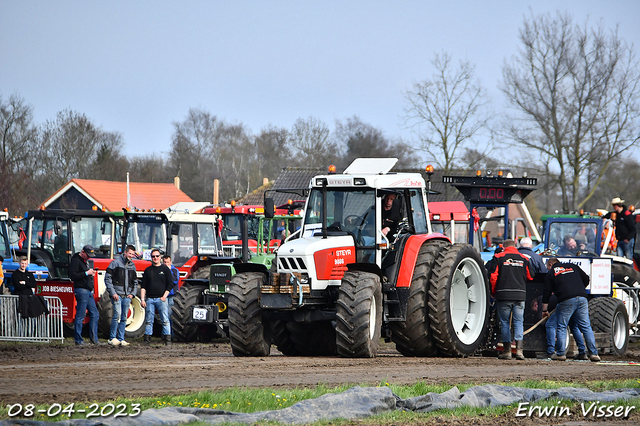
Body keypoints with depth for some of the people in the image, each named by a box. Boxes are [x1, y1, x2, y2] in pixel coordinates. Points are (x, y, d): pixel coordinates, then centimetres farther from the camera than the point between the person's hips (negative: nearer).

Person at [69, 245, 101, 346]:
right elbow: (72, 276, -18)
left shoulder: (86, 261, 20)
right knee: (80, 315, -7)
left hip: (88, 291, 10)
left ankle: (94, 338, 13)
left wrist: (91, 273, 16)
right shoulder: (76, 260, -9)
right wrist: (86, 273, -20)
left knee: (94, 314, 8)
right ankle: (78, 340, -2)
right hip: (81, 290, -10)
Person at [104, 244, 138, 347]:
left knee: (124, 318, 4)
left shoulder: (132, 266, 17)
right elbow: (107, 278, -4)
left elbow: (135, 283, 24)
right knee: (117, 314, -17)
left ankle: (121, 339, 8)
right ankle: (112, 338, -12)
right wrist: (113, 293, -11)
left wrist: (132, 294, 8)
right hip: (117, 295, -6)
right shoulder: (115, 263, -1)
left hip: (127, 296, 6)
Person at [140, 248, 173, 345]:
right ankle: (147, 340, 3)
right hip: (149, 299, 2)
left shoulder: (165, 269, 7)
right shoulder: (148, 270, 13)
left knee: (165, 320, -7)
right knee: (148, 321, 1)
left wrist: (164, 296, -6)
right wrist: (142, 299, 1)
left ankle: (167, 340, -7)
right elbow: (143, 286, 12)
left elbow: (170, 285, 4)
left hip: (161, 299, -2)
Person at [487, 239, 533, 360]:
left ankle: (507, 351, 5)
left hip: (503, 295, -2)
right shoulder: (524, 259, 8)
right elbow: (530, 277, 14)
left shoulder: (498, 257, 0)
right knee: (518, 322, 5)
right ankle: (519, 349, -7)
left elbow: (492, 276, -3)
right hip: (520, 295, 2)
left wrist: (493, 292, 9)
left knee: (504, 323, 6)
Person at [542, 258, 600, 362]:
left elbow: (547, 293, 12)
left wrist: (544, 310, 19)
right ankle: (594, 353, 1)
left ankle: (560, 354, 5)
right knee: (586, 327, 5)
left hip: (566, 300, -4)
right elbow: (586, 279, 21)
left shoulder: (550, 273, 14)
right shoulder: (573, 267, 24)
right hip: (582, 298, 4)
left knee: (561, 327, 7)